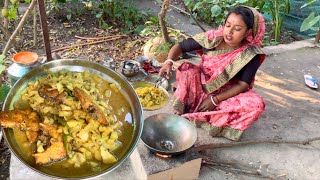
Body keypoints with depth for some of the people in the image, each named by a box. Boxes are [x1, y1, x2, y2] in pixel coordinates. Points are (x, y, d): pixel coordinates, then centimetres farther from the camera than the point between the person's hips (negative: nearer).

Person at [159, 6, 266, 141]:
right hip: (201, 86, 1)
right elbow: (180, 46, -13)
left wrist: (215, 100, -22)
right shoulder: (212, 37, -18)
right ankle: (178, 114, -20)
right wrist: (169, 62, -33)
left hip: (227, 94, 0)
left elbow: (242, 85, -16)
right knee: (186, 69, -27)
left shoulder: (251, 55, -19)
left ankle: (195, 117, -29)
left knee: (256, 104, -29)